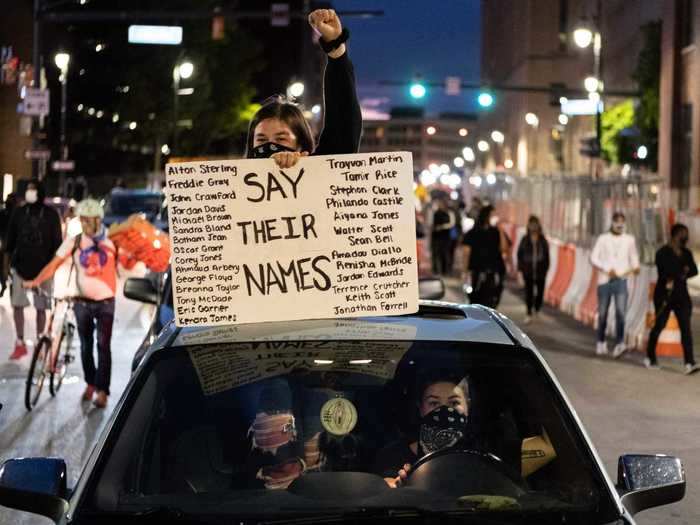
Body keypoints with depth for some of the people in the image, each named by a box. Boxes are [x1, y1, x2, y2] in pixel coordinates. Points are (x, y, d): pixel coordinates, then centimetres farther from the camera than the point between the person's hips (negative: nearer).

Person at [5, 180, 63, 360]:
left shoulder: (51, 214, -1)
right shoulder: (18, 212, 4)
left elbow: (56, 242, 2)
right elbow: (11, 239, 9)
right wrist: (11, 261, 3)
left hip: (43, 266, -2)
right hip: (21, 265, 2)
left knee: (41, 308, 3)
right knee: (17, 305, -1)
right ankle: (20, 344, 8)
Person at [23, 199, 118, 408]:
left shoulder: (110, 241, -4)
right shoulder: (74, 242, -3)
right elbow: (54, 264, -7)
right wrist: (36, 281, -18)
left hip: (105, 302, -2)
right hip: (83, 302, 2)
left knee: (103, 346, -6)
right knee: (86, 345, 12)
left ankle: (102, 391, -5)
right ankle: (90, 383, 29)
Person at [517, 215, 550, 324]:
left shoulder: (543, 240, 2)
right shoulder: (525, 240, 0)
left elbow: (547, 255, 6)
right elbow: (520, 253, 4)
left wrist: (546, 268, 1)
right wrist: (521, 267, -2)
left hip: (540, 270, 1)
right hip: (528, 270, -1)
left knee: (540, 290, 6)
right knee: (529, 291, -2)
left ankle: (537, 308, 31)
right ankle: (529, 314, 3)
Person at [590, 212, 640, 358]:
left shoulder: (629, 239, 9)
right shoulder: (603, 239, 5)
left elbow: (634, 258, 16)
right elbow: (593, 258, 0)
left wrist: (636, 267, -7)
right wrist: (607, 269, -14)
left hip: (621, 280, 0)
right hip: (604, 280, 0)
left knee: (621, 312, -17)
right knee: (603, 314, 7)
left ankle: (619, 345, -23)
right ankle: (601, 343, 27)